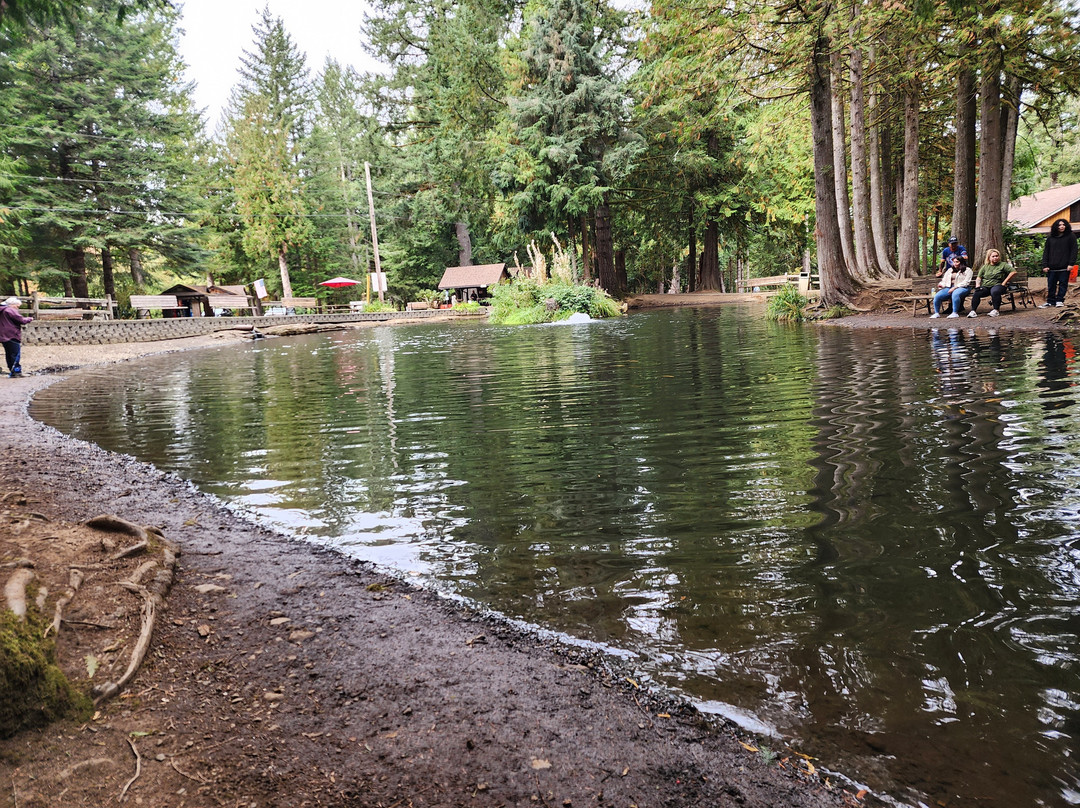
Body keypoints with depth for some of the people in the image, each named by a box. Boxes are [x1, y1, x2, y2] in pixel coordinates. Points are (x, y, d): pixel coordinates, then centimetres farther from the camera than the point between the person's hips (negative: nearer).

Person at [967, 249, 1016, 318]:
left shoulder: (1003, 265, 8)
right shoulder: (985, 267, 19)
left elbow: (1013, 272, -2)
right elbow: (978, 278, 14)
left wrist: (1004, 282, -8)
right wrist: (977, 286, -6)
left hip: (997, 285, -3)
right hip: (985, 286, 3)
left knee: (995, 292, -37)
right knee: (976, 293, -27)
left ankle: (996, 310, -24)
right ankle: (973, 310, -24)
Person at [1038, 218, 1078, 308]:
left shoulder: (1071, 236, 5)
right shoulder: (1050, 238, 11)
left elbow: (1074, 250, 1)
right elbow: (1046, 252, 11)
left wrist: (1071, 263, -8)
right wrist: (1045, 265, 2)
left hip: (1064, 267, -2)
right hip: (1052, 267, 2)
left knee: (1063, 284, 2)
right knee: (1051, 285, 3)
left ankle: (1060, 300, 10)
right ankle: (1050, 301, 10)